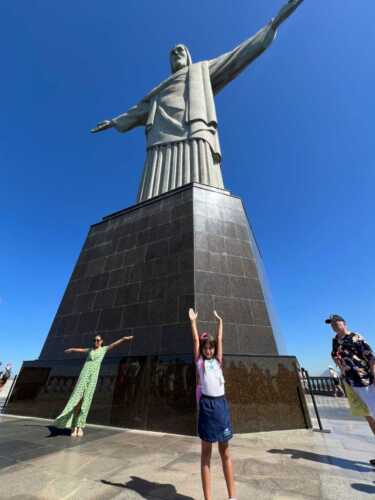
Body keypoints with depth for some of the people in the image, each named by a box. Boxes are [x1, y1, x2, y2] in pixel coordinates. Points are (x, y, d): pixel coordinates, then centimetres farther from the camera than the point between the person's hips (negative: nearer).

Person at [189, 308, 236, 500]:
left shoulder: (218, 361, 10)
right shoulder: (199, 361, 2)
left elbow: (219, 339, 9)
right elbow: (196, 340, -2)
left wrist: (219, 321, 9)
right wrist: (193, 321, -3)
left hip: (221, 403, 3)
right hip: (206, 404, -3)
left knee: (225, 451, 13)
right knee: (206, 452, 9)